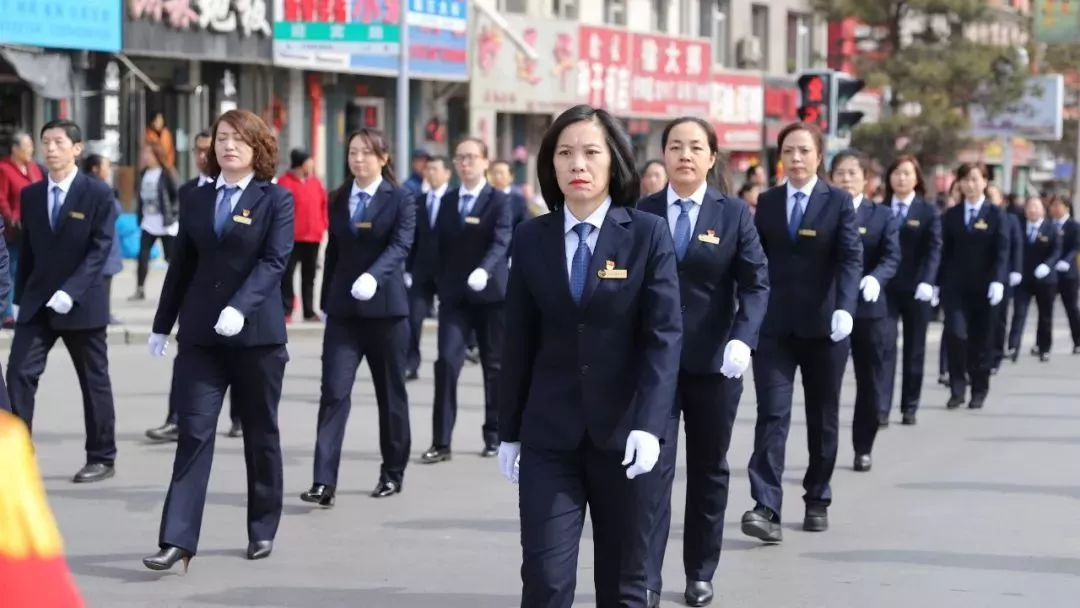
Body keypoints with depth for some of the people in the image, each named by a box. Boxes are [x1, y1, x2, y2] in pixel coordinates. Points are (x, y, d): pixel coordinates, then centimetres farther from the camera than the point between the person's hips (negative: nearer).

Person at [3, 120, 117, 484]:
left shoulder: (98, 194, -7)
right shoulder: (30, 195, 8)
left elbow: (101, 249, -13)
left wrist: (71, 291, -22)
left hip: (82, 303, -4)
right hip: (36, 302, 4)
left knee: (94, 382, 6)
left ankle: (102, 459, 16)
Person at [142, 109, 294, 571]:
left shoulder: (276, 199, -2)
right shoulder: (196, 199, 10)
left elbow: (274, 260, -13)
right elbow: (182, 265, 14)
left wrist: (240, 307, -27)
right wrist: (162, 325, 14)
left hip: (257, 333, -3)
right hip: (200, 335, 3)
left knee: (261, 434, 9)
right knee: (194, 432, -5)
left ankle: (262, 530, 23)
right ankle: (178, 539, -10)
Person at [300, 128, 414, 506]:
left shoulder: (400, 200, -3)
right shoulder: (339, 199, 10)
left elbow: (401, 245, -18)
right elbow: (333, 251, 15)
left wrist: (373, 276, -35)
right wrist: (326, 301, 14)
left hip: (385, 308, -3)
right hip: (343, 309, 3)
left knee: (391, 393, 9)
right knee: (334, 392, -8)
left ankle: (393, 472, 25)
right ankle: (324, 482, -14)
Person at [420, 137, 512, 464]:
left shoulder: (498, 200, -3)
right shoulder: (448, 201, 10)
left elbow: (500, 243, -16)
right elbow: (441, 245, 13)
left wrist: (484, 270, -34)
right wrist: (439, 287, 5)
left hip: (490, 293, -3)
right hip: (453, 295, 3)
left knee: (494, 365, 7)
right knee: (446, 362, -9)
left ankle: (493, 436, 20)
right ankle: (441, 442, -10)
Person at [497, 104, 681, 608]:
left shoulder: (648, 235, -3)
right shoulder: (531, 239, 4)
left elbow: (665, 336, -9)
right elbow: (519, 341, 8)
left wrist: (649, 423, -20)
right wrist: (509, 432, 7)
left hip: (623, 433, -1)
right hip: (549, 435, 1)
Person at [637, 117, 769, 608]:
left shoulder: (734, 214, 0)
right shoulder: (642, 213, 2)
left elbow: (756, 283, -4)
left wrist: (742, 337, -19)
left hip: (713, 362, 1)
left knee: (708, 469, 11)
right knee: (653, 467, -7)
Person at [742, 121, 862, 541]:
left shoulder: (838, 202, -1)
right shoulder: (767, 202, 8)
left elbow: (851, 259, -11)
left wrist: (845, 307, -26)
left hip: (823, 324, -1)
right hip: (774, 325, 1)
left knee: (823, 417, 10)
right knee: (772, 413, -10)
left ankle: (817, 501, 23)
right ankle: (766, 508, -17)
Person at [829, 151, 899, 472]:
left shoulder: (883, 215, 7)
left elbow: (891, 257, -6)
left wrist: (875, 278, -26)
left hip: (870, 308, 1)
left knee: (871, 385, 8)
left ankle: (863, 448, 23)